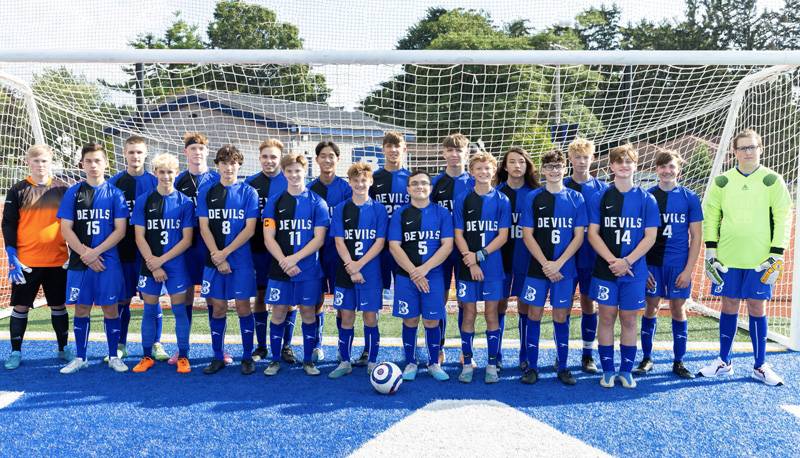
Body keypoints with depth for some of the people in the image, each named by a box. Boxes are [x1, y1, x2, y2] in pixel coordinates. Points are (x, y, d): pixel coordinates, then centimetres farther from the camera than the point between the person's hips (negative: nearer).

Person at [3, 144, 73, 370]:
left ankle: (63, 348, 22)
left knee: (59, 305, 10)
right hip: (25, 261, -1)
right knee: (20, 307, 6)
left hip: (57, 260, 1)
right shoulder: (17, 190, 1)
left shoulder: (62, 189, 4)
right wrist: (12, 257, -8)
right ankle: (16, 352, 19)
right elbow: (8, 225, 0)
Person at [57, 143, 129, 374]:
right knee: (81, 308, 8)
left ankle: (113, 357, 15)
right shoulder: (73, 192, 5)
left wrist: (95, 252, -11)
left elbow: (120, 230, -4)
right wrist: (85, 254, -9)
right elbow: (66, 229, 2)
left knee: (110, 307, 3)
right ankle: (80, 358, 20)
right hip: (79, 261, 2)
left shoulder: (114, 193, 1)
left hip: (108, 261, -1)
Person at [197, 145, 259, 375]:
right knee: (217, 308, 6)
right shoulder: (206, 192, 7)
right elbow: (204, 228, 2)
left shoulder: (248, 192, 1)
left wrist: (224, 253, -11)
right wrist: (217, 258, -8)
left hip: (241, 260, -2)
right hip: (213, 259, 2)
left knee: (243, 306, 0)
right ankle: (218, 357, 18)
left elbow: (249, 229, -5)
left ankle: (247, 357, 12)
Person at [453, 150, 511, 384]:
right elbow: (458, 235, 0)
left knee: (491, 314, 5)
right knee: (469, 314, 4)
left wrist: (480, 255, -13)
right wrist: (471, 263, -11)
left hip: (493, 267, 0)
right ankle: (467, 363, 15)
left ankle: (492, 364, 14)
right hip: (467, 266, 0)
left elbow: (503, 236, -2)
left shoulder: (502, 201, 2)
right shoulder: (462, 200, 3)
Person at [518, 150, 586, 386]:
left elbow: (579, 236, 0)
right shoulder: (533, 198, 2)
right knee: (534, 315, 3)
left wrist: (558, 263, -11)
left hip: (565, 268, 0)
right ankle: (531, 366, 13)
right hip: (537, 267, 0)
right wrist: (545, 264, -10)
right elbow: (527, 234, -2)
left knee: (561, 316, 6)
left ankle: (563, 367, 18)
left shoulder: (575, 198, 4)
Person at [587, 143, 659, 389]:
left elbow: (650, 237, -1)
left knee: (629, 320, 7)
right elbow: (593, 233, -2)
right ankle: (608, 370, 15)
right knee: (607, 318, 4)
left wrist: (627, 261, -13)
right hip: (605, 270, 0)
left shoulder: (647, 199, 2)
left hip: (634, 270, 0)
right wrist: (612, 260, -13)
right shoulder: (600, 197, 2)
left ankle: (626, 370, 19)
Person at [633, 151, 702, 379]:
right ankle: (647, 358, 19)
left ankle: (678, 362, 18)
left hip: (679, 264, 0)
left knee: (678, 309, 6)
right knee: (651, 307, 6)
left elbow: (696, 236, 2)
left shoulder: (690, 197, 1)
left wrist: (688, 270, -5)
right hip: (651, 262, 0)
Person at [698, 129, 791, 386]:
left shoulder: (772, 181, 1)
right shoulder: (722, 182, 5)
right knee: (729, 307, 8)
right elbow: (710, 216, 7)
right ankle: (724, 362, 20)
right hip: (727, 259, 1)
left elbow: (783, 218, -1)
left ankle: (760, 366, 18)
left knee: (757, 309, 4)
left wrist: (776, 255, -7)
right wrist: (710, 251, 1)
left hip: (760, 260, -1)